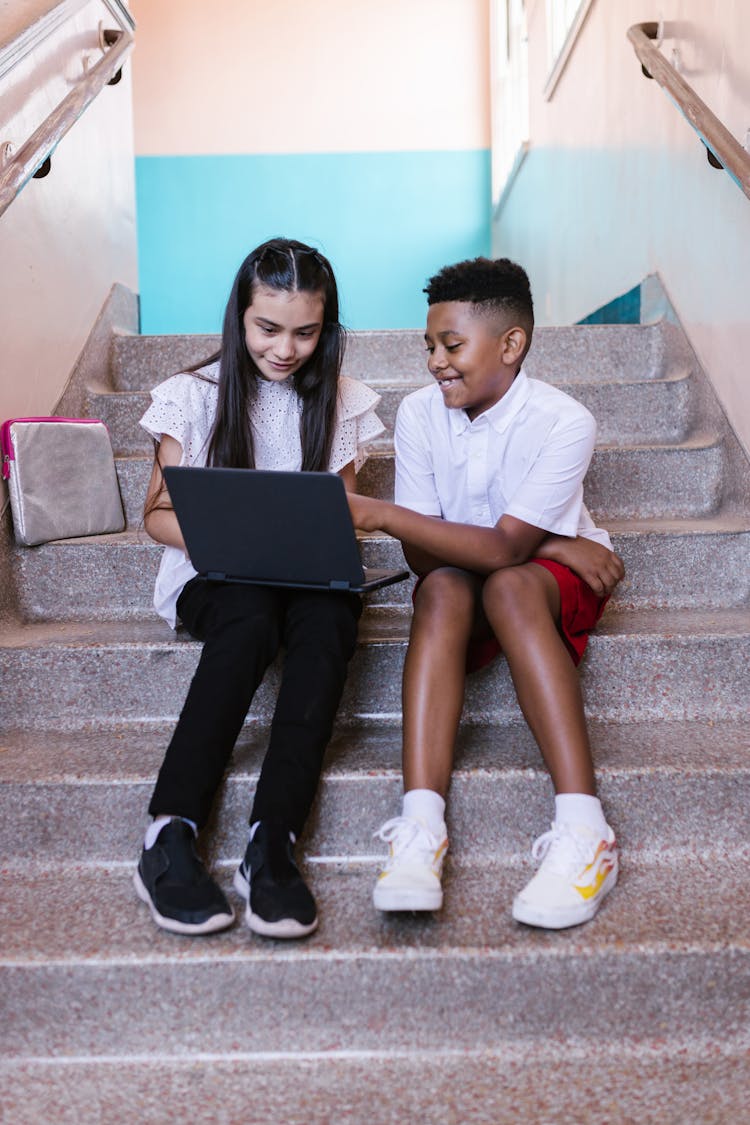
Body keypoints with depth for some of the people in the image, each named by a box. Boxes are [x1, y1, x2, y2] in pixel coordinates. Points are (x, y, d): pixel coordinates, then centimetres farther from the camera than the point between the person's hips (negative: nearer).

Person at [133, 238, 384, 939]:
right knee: (250, 619, -38)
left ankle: (271, 843, -42)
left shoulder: (340, 403, 9)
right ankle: (170, 838, -38)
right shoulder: (194, 396, 3)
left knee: (327, 619, -35)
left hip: (308, 574, 2)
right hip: (211, 574, -1)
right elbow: (158, 514, 4)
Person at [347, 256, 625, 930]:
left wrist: (376, 514, -35)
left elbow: (504, 549, -28)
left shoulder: (563, 423, -19)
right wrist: (552, 544, -21)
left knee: (508, 587, -36)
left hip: (557, 577, -2)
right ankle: (421, 828, -43)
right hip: (461, 580, 3)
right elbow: (422, 558, -13)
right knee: (441, 589, -32)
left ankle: (584, 833, -40)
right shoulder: (421, 413, -9)